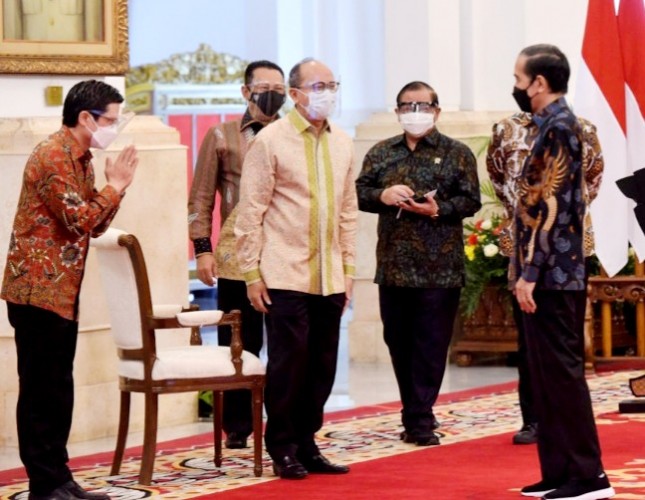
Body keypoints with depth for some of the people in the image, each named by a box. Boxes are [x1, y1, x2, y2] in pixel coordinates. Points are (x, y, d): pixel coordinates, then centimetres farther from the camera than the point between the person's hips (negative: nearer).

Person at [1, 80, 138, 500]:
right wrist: (114, 186, -10)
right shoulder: (52, 157, -16)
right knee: (42, 390, -5)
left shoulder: (82, 161, 15)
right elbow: (78, 220, -21)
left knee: (57, 389, 12)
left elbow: (97, 225, 14)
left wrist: (116, 186, 1)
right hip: (39, 288, -10)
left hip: (63, 291, 10)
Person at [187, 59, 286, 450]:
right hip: (236, 260, -1)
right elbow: (201, 198, 6)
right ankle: (237, 427, 12)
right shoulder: (221, 138, 7)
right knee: (239, 345, 2)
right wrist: (202, 249, -3)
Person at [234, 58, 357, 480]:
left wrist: (348, 267, 12)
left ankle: (307, 444, 16)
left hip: (330, 278, 5)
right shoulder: (271, 141, -5)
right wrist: (251, 273, -8)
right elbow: (251, 211, -6)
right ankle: (283, 449, 8)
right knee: (289, 361, -4)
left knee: (322, 365, 6)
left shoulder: (342, 143, 11)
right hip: (286, 275, -5)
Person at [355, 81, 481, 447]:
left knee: (431, 345, -4)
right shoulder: (381, 153, 13)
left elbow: (471, 200, -3)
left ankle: (420, 420, -1)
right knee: (398, 342, 7)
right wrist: (383, 196, -11)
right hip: (394, 265, 4)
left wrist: (439, 209, -19)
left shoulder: (457, 154, 3)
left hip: (440, 269, -4)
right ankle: (415, 415, 18)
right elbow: (360, 191, 9)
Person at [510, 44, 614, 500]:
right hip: (547, 274, 10)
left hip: (553, 275, -10)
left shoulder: (558, 127, -14)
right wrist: (525, 270, 20)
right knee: (546, 373, 11)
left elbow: (553, 207, -20)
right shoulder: (554, 125, 16)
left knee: (562, 372, -8)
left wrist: (529, 273, -20)